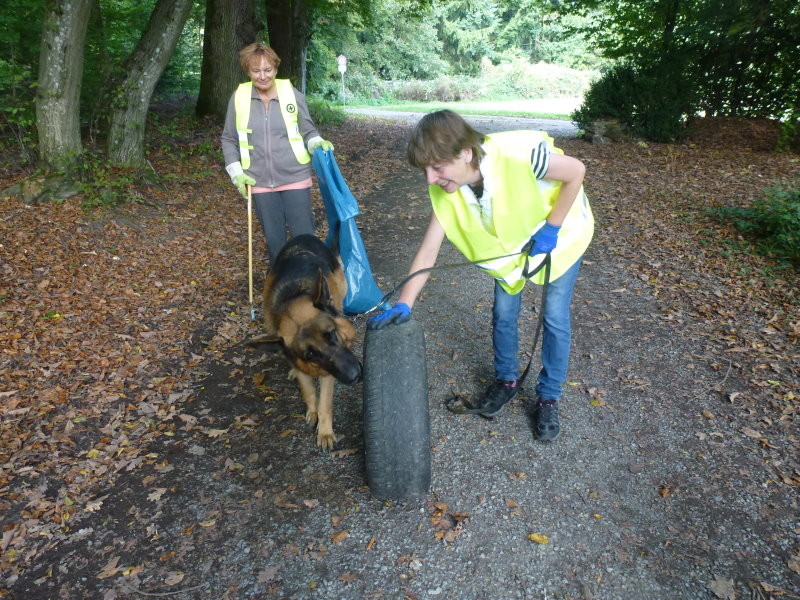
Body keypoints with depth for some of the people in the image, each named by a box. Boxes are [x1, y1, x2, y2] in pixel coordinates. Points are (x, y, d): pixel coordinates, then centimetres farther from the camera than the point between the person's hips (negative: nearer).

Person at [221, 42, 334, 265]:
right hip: (260, 182, 2)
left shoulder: (292, 94, -3)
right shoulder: (238, 97, 1)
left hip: (295, 179, -1)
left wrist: (318, 143, -15)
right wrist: (236, 173, -2)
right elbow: (228, 139, 9)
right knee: (274, 240, 11)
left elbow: (308, 130, 7)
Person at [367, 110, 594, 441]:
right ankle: (506, 380, 33)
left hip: (561, 233, -4)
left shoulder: (519, 154, -40)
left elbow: (576, 171, -24)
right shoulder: (445, 191, -24)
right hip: (512, 240, 4)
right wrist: (403, 305, -26)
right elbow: (428, 251, -20)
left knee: (555, 317, -1)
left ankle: (548, 397, 20)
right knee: (503, 312, 6)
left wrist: (550, 229, -25)